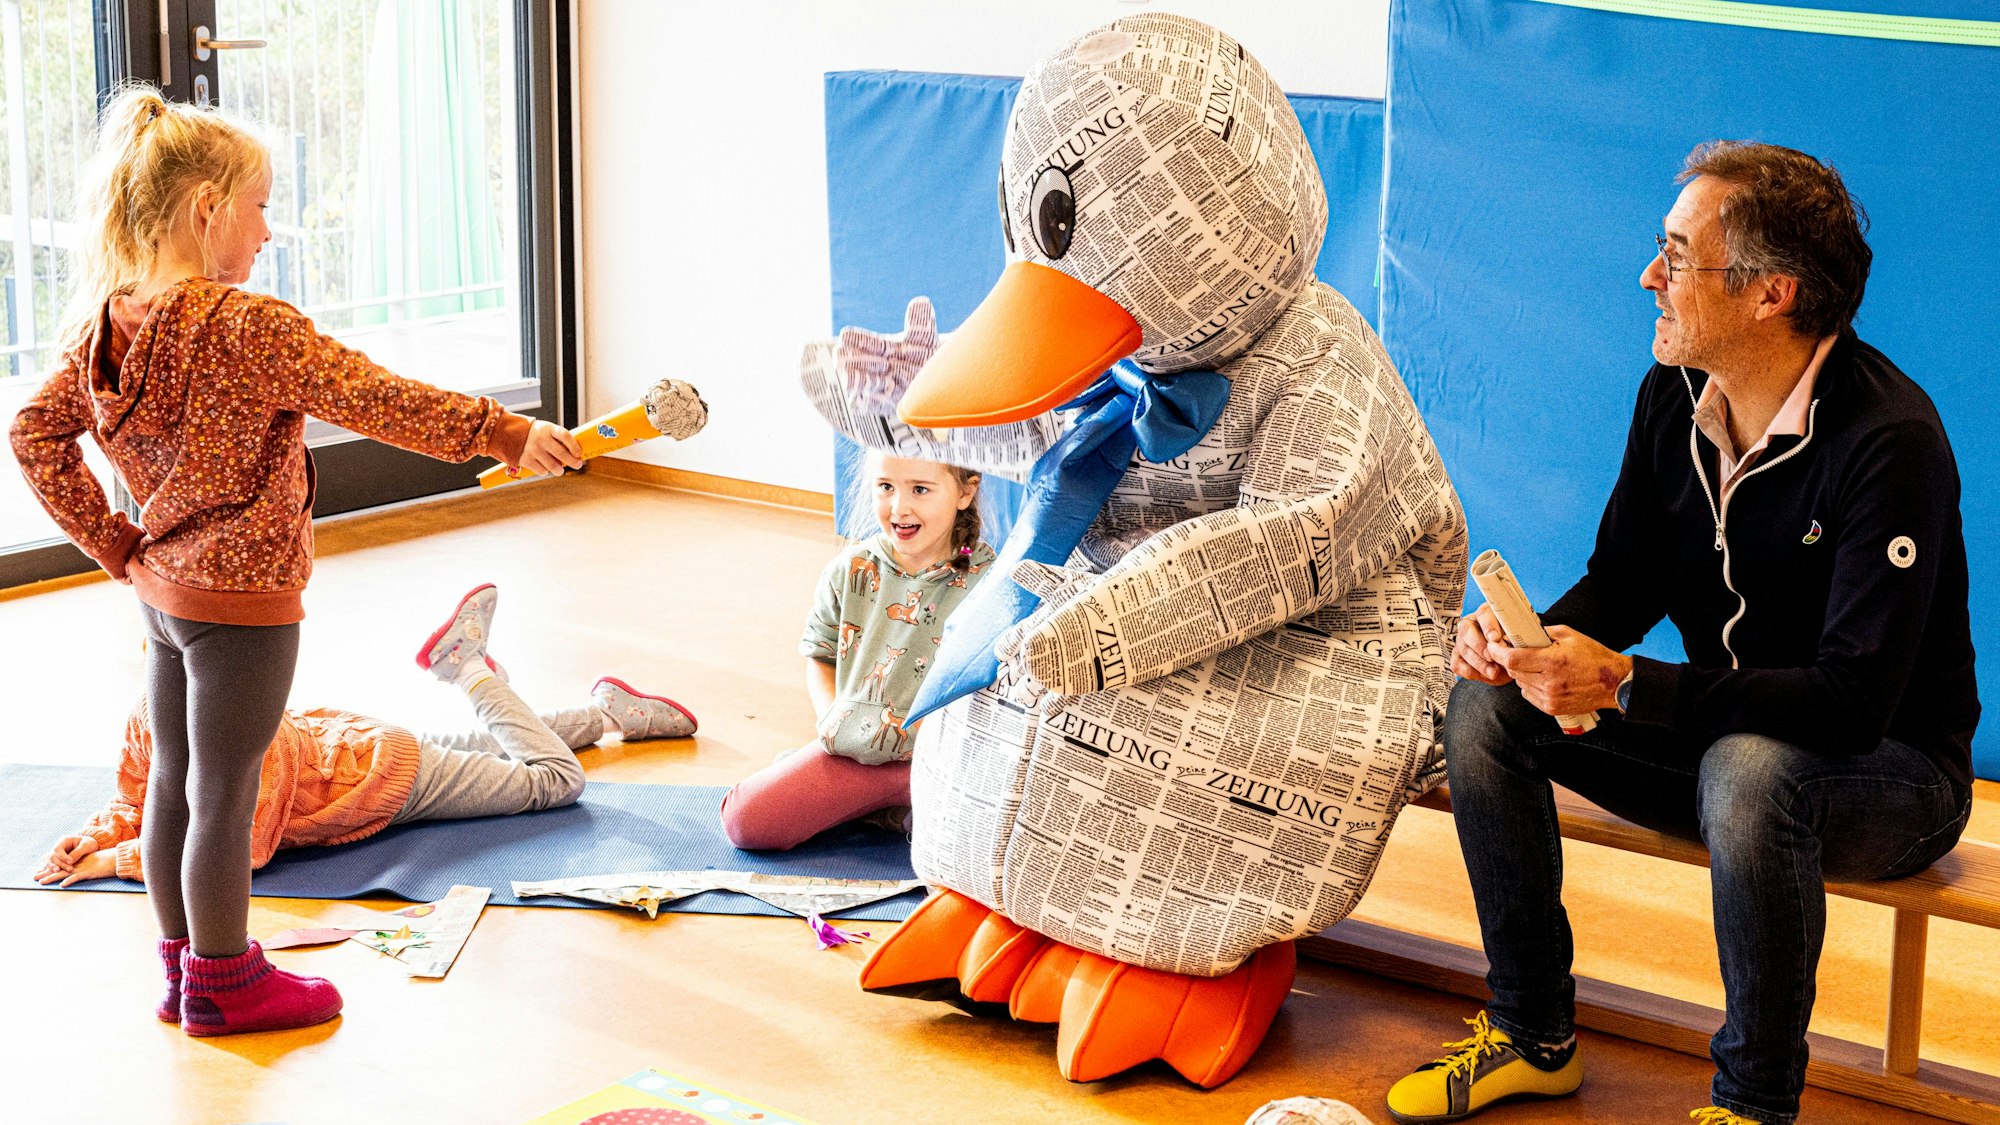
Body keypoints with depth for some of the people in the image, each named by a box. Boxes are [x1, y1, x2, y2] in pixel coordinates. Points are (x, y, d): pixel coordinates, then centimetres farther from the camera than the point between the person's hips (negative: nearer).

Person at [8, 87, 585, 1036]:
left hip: (162, 589, 8)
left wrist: (114, 544, 9)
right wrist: (506, 434, -15)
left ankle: (186, 959, 32)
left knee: (172, 781, 18)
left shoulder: (103, 328, -1)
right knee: (224, 793, 4)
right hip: (244, 601, -8)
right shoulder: (251, 330, -23)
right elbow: (380, 402, -22)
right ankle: (225, 982, 17)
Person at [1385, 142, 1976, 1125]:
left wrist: (1624, 685, -35)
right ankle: (1534, 1035, 4)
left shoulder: (1889, 441, -26)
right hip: (1721, 733, 7)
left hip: (1891, 768, -7)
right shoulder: (1676, 395, -3)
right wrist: (1530, 642, -17)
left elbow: (1856, 701, -31)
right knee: (1485, 707, -9)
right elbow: (1624, 582, 7)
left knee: (1749, 771, -39)